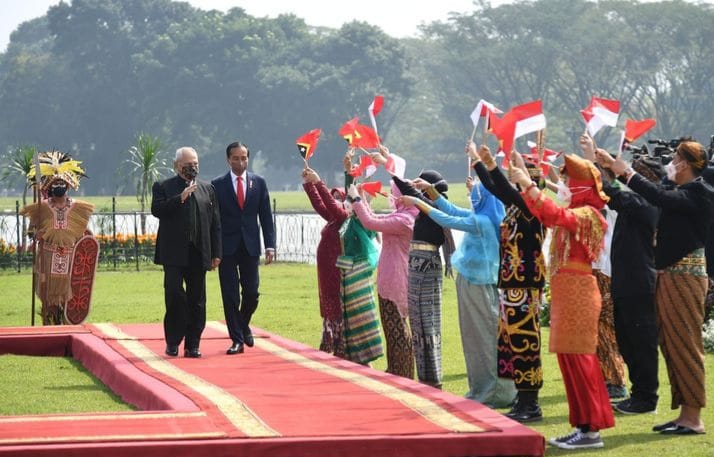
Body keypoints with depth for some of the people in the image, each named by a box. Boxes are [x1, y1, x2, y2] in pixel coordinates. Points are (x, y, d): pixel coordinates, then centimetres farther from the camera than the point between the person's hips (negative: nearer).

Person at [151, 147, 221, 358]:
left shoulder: (207, 189, 15)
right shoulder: (163, 187, 6)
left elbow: (215, 223, 12)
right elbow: (156, 209, -12)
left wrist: (216, 253, 6)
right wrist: (180, 198, -19)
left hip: (198, 253, 3)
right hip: (174, 253, -3)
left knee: (197, 301, 3)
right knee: (174, 296, -7)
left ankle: (193, 344, 9)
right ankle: (173, 342, 4)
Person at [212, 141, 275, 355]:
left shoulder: (259, 183, 6)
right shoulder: (218, 185, 0)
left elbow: (266, 216, 6)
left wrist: (270, 245, -2)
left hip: (250, 246, 2)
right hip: (227, 247, -2)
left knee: (251, 293, 3)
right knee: (230, 295, -2)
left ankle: (243, 325, 31)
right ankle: (237, 339, 4)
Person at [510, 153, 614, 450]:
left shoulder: (586, 214, -13)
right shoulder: (574, 214, 16)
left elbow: (556, 215, -31)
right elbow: (543, 215, 23)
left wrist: (529, 186, -30)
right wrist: (525, 186, 14)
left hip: (577, 291, -10)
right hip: (567, 291, 10)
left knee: (577, 358, -8)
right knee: (570, 358, 10)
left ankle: (591, 429, -6)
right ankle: (584, 426, 14)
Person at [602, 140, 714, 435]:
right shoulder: (679, 191, 13)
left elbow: (661, 197, -25)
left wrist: (627, 173, -19)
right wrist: (616, 167, 18)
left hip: (685, 275, -9)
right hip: (668, 275, 9)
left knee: (684, 345, -6)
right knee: (670, 344, 10)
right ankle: (684, 414, 16)